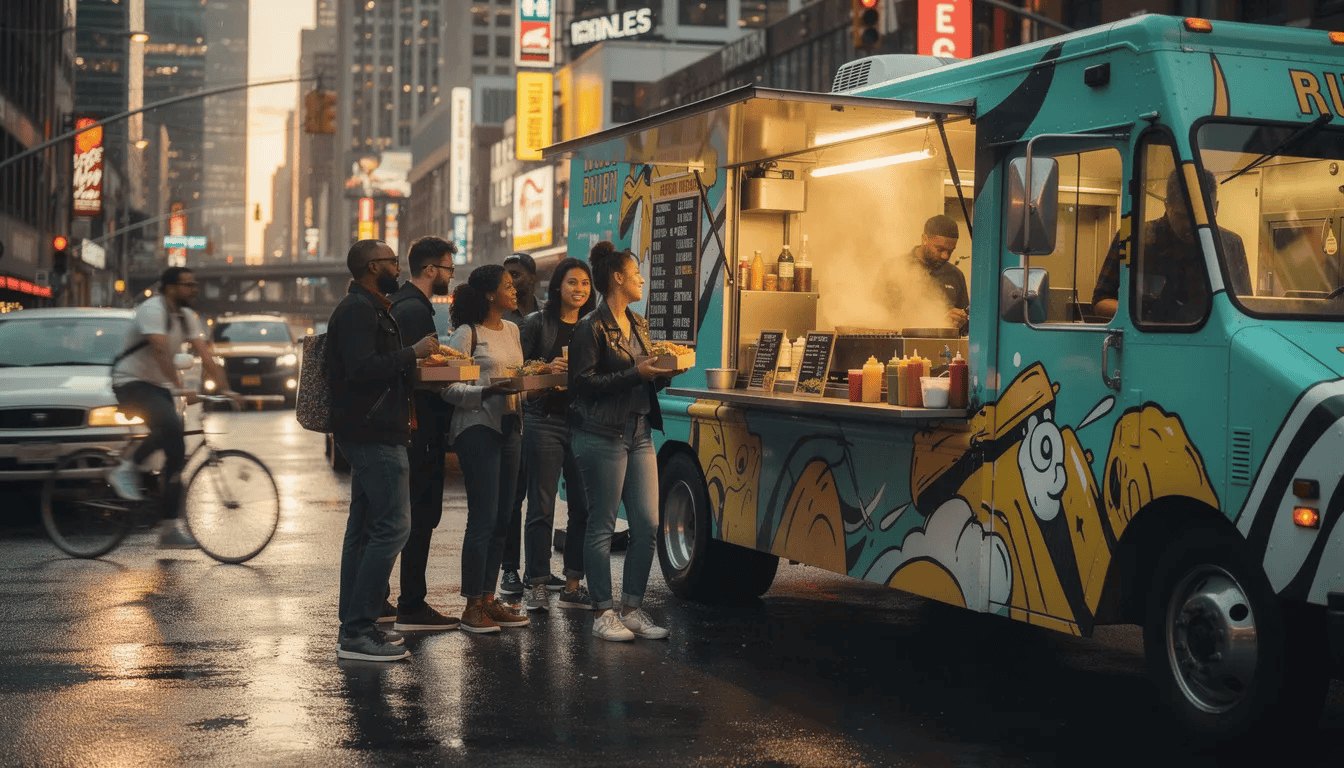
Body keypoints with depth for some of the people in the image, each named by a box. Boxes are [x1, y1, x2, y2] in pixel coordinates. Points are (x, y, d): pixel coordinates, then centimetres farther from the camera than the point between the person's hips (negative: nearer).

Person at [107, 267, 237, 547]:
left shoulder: (187, 317, 7)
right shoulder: (152, 309, -18)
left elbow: (205, 354, 1)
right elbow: (161, 350, -30)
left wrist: (225, 389, -9)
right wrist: (180, 389, -38)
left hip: (158, 386, 8)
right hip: (131, 382, -8)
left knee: (176, 453, -1)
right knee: (170, 425, -34)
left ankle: (169, 527, 3)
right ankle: (127, 469, -16)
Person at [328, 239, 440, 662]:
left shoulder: (370, 309, 22)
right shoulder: (358, 310, -12)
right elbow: (362, 368, -24)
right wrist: (413, 352, -17)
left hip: (371, 432, 11)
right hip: (373, 435, -11)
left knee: (364, 529, 11)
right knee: (393, 526, -14)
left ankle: (355, 628, 15)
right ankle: (358, 631, -13)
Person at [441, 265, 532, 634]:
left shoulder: (512, 331, 16)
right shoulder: (467, 333, -7)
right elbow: (449, 387, -11)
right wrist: (488, 391, -24)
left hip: (509, 426, 8)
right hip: (477, 428, -8)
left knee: (501, 519, 8)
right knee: (483, 519, -9)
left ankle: (489, 599, 15)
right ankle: (472, 607, -3)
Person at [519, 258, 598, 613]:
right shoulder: (537, 323, 1)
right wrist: (547, 369, -19)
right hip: (545, 422, -4)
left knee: (583, 507, 4)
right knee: (542, 507, -2)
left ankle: (573, 584, 13)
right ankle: (537, 584, 6)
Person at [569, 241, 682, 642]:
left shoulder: (639, 325, 17)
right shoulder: (591, 328, -8)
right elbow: (583, 382, -15)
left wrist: (663, 373, 2)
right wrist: (635, 374, -19)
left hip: (639, 433, 8)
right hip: (602, 436, -8)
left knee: (647, 525, 4)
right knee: (602, 526, -1)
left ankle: (632, 609, 15)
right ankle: (603, 613, 7)